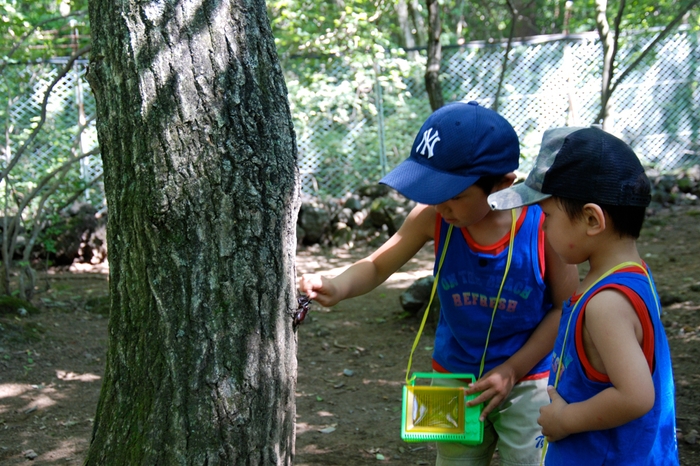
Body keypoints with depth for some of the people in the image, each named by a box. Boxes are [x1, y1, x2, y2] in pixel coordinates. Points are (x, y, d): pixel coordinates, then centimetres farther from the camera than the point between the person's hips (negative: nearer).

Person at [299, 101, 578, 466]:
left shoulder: (543, 223, -22)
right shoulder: (433, 217, -16)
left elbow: (566, 307, -11)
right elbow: (377, 266, -4)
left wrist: (512, 371, -14)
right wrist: (336, 287, -26)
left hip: (528, 383, -3)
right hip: (454, 379, 3)